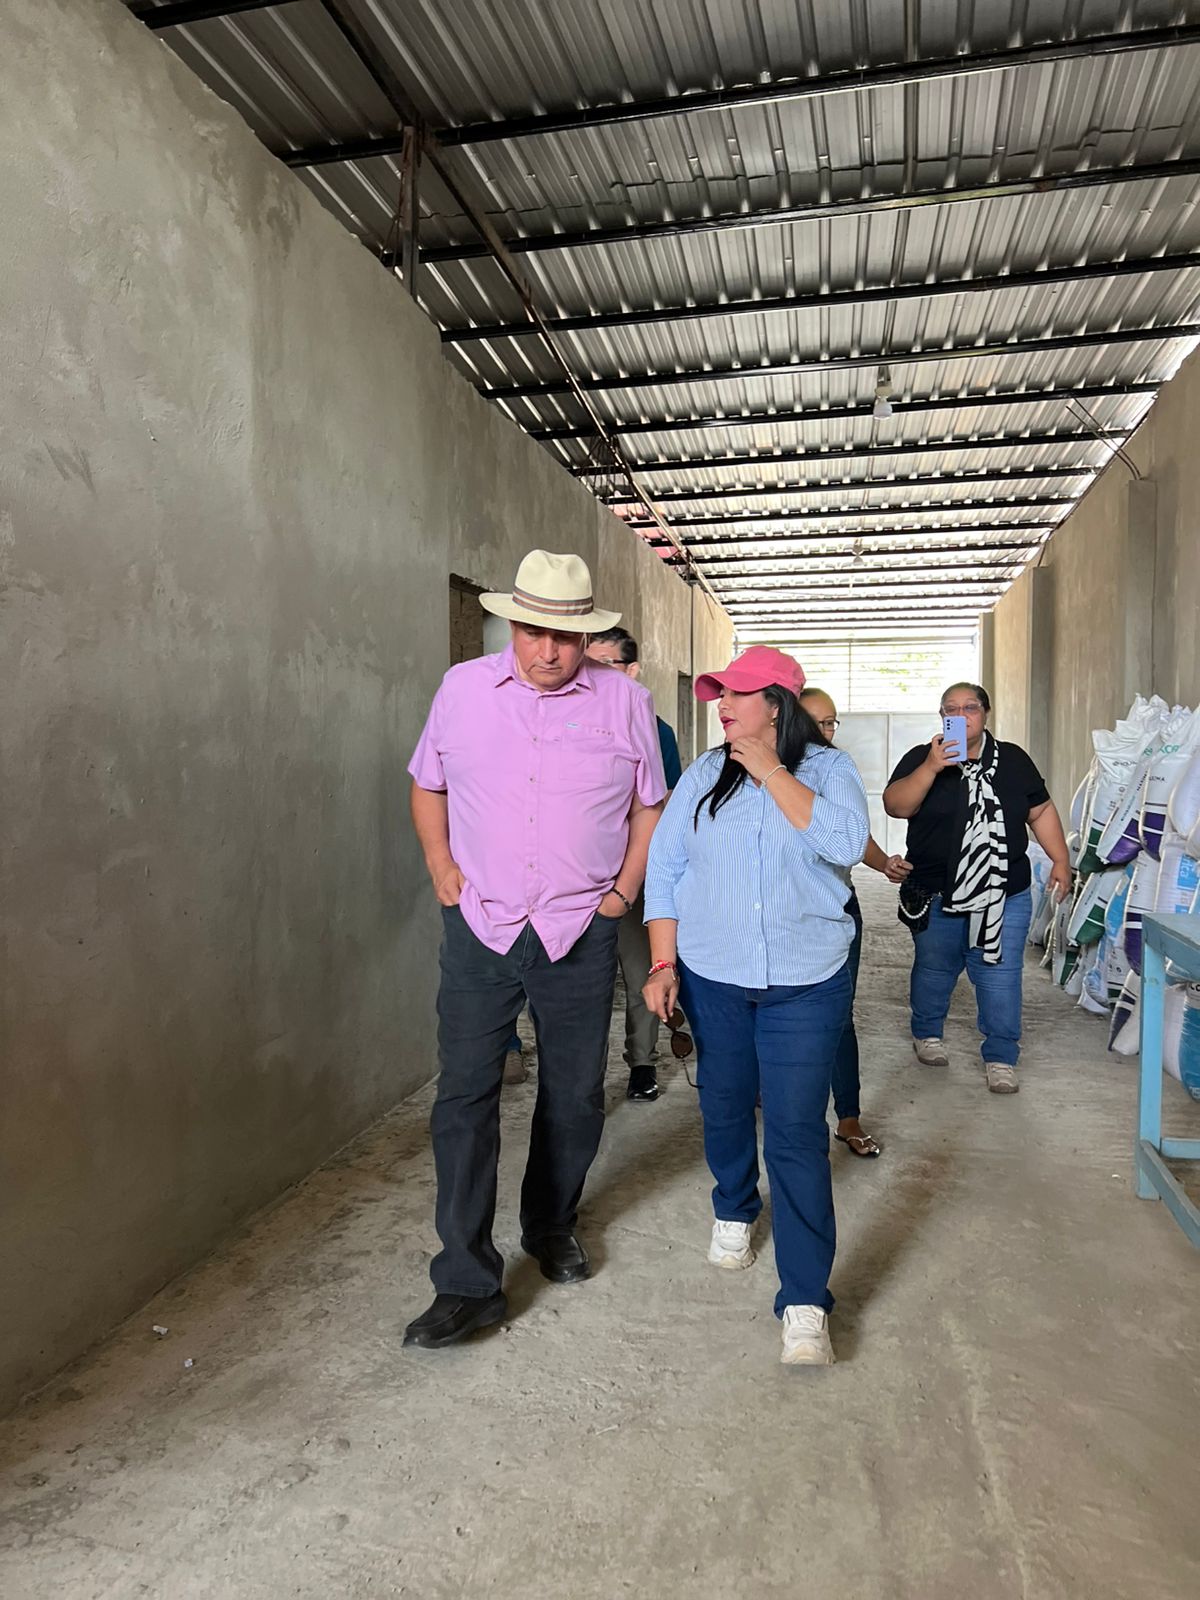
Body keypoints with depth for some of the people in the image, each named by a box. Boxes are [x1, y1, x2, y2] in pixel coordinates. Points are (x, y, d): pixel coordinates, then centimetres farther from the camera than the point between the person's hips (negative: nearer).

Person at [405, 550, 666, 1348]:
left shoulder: (626, 700, -2)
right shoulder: (463, 687, 0)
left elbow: (649, 806, 7)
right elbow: (427, 785, 11)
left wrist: (623, 891, -1)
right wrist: (443, 872, 2)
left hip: (580, 932, 0)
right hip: (480, 926, 0)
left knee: (574, 1095, 13)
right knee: (465, 1098, 0)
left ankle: (552, 1227, 39)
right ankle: (468, 1282, 13)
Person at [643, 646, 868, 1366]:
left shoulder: (828, 768, -2)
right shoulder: (704, 775, 3)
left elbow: (844, 843, -21)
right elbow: (665, 868, 3)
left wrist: (773, 774, -17)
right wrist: (664, 964, -3)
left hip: (806, 983, -3)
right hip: (712, 979, 3)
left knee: (797, 1134, -5)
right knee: (725, 1110, 19)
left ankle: (806, 1303, 4)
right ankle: (735, 1212, 47)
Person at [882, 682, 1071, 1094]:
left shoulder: (1012, 760, 5)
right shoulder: (921, 758, -3)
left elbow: (1041, 811, 11)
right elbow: (895, 806, -18)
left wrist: (1060, 859, 3)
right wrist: (931, 768, -29)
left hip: (1005, 896, 1)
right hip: (936, 897, -1)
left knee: (1000, 976, 3)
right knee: (934, 970, 15)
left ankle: (1000, 1057, 16)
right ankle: (927, 1034, 37)